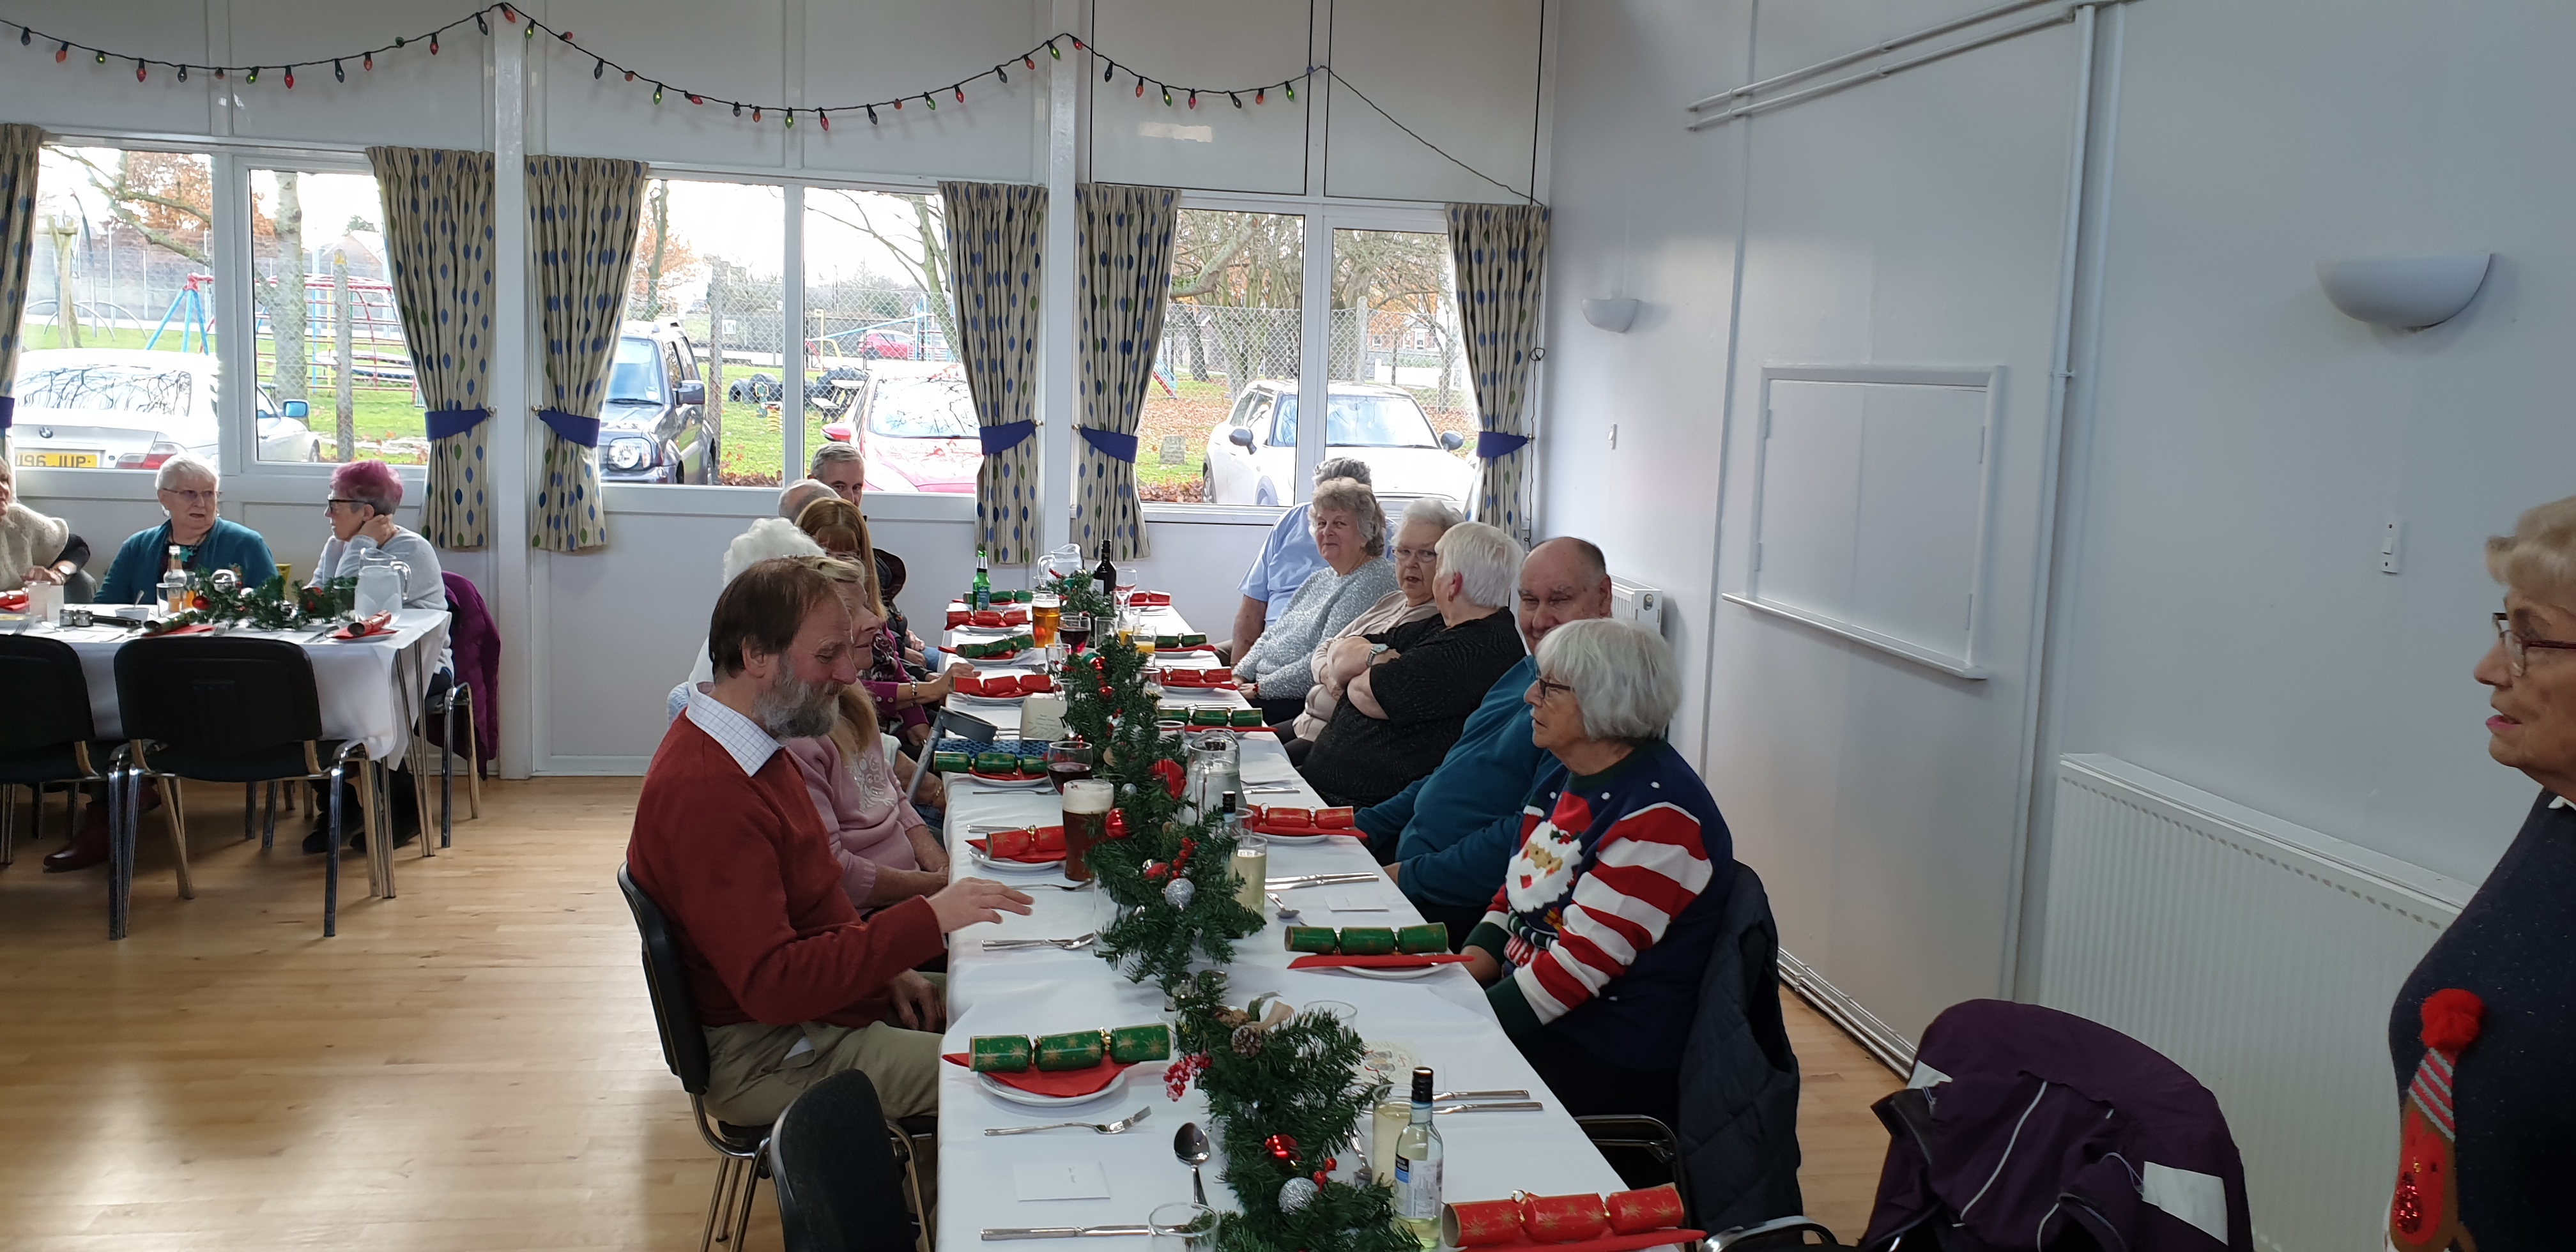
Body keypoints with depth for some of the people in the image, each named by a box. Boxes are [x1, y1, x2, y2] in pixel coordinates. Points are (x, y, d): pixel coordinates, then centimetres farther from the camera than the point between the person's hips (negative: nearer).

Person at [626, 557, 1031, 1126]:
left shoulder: (757, 748, 8)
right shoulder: (704, 791, -27)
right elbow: (770, 985, -31)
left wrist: (884, 966, 2)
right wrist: (929, 918, -31)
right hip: (770, 1055, -10)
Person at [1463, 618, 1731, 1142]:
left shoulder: (1658, 814, -20)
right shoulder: (1566, 778, 9)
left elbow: (1582, 961, -23)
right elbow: (1518, 892, 17)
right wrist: (1468, 967, -1)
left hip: (1611, 1058, -9)